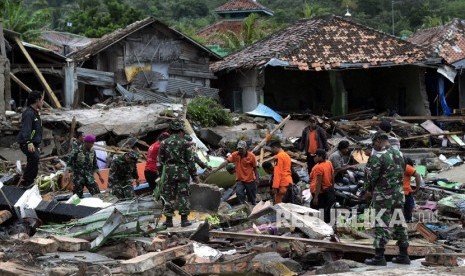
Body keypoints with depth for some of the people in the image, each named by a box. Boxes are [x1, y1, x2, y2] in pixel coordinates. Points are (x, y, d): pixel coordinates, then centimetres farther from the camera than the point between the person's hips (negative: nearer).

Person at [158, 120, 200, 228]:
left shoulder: (164, 143, 6)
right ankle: (184, 219, 2)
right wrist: (194, 175, 4)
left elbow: (160, 161, 6)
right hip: (182, 172, -2)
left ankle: (169, 220, 7)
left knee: (168, 196, 7)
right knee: (183, 196, 3)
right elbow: (190, 160, -2)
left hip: (169, 172, 2)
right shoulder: (184, 143, -2)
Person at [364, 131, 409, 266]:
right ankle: (403, 255, 16)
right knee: (399, 223, 12)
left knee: (382, 225, -3)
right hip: (398, 192, 7)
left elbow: (371, 177, -11)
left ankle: (379, 257, -2)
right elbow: (402, 173, 11)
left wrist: (368, 190, 7)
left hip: (383, 194, -7)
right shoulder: (398, 153, 7)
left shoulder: (377, 156, -15)